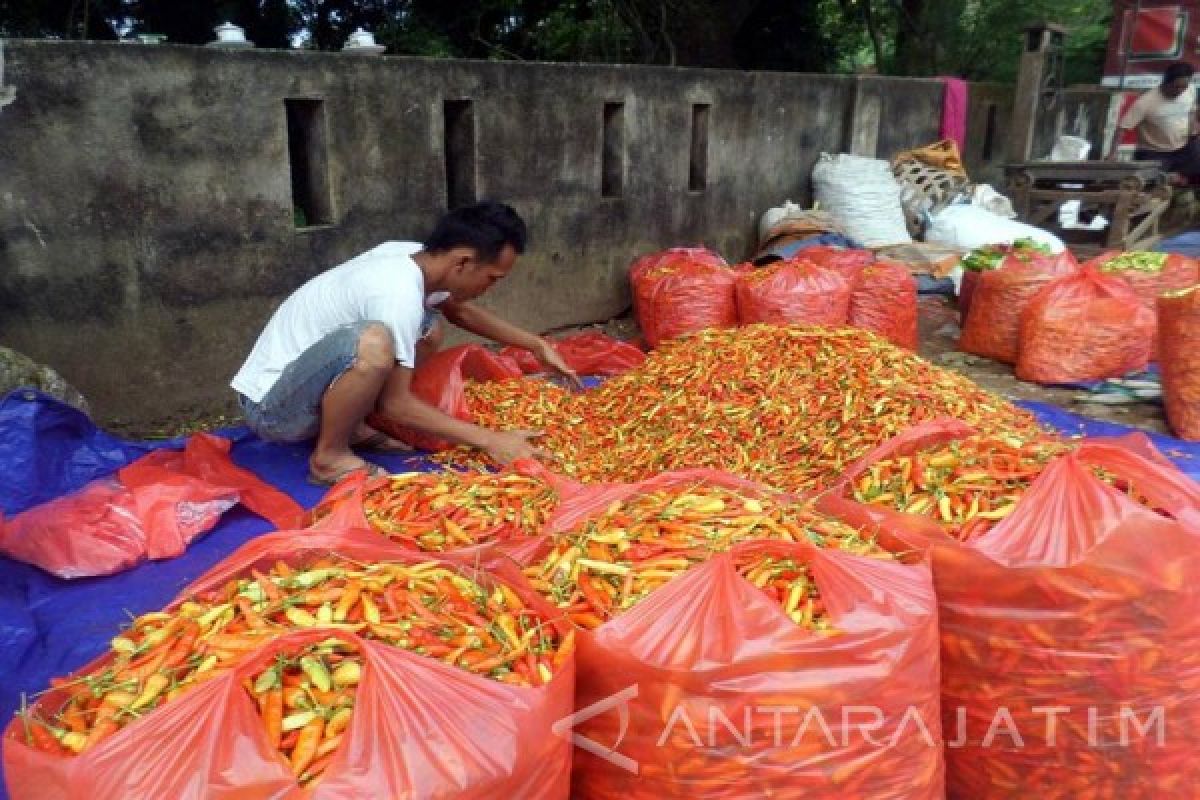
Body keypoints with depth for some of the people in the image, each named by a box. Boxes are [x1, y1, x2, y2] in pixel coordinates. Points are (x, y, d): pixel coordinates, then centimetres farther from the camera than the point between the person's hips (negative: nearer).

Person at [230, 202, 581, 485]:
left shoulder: (413, 256, -3)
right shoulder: (400, 294, -28)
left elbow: (461, 311, 17)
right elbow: (395, 403, -23)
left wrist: (537, 345, 12)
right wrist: (490, 440, -22)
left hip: (303, 381, 9)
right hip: (271, 406, -9)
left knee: (429, 328, 5)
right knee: (373, 343, -36)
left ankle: (351, 427, 9)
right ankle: (330, 455, -12)